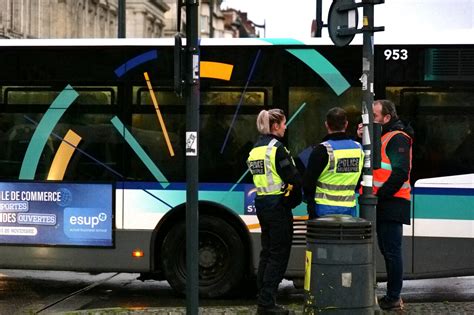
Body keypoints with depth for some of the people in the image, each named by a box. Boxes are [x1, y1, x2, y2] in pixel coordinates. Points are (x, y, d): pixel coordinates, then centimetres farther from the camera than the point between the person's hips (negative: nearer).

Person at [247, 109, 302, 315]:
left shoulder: (256, 149, 11)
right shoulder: (277, 148, -15)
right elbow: (293, 178, -19)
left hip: (262, 203, 8)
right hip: (278, 205, -8)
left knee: (267, 252, 16)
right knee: (279, 254, -2)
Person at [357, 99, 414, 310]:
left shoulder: (398, 138, -12)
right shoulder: (382, 136, 19)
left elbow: (400, 173, -20)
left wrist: (379, 196, -20)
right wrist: (362, 139, 3)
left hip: (391, 204, -10)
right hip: (382, 205, 10)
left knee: (392, 251, -6)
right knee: (386, 250, 14)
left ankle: (393, 298, -2)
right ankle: (392, 295, 22)